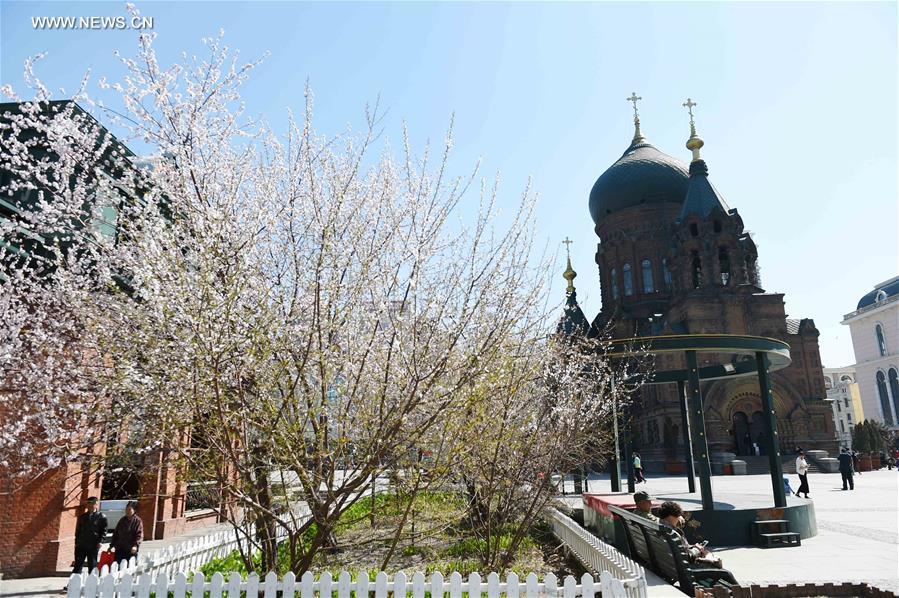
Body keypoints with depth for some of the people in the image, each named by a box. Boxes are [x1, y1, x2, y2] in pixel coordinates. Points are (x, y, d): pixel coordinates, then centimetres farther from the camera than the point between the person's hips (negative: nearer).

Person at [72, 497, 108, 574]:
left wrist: (100, 542, -13)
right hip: (81, 545, 4)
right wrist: (76, 542, 9)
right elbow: (78, 530, 16)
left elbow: (103, 531, -2)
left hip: (93, 546, -4)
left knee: (92, 566, 3)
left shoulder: (101, 517, -1)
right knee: (78, 565, 5)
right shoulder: (82, 516, 12)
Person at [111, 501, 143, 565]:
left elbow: (139, 536, -10)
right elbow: (115, 533, 21)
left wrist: (136, 545, -24)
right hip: (119, 549, 5)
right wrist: (112, 545, 15)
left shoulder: (138, 521, -4)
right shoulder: (122, 520, 13)